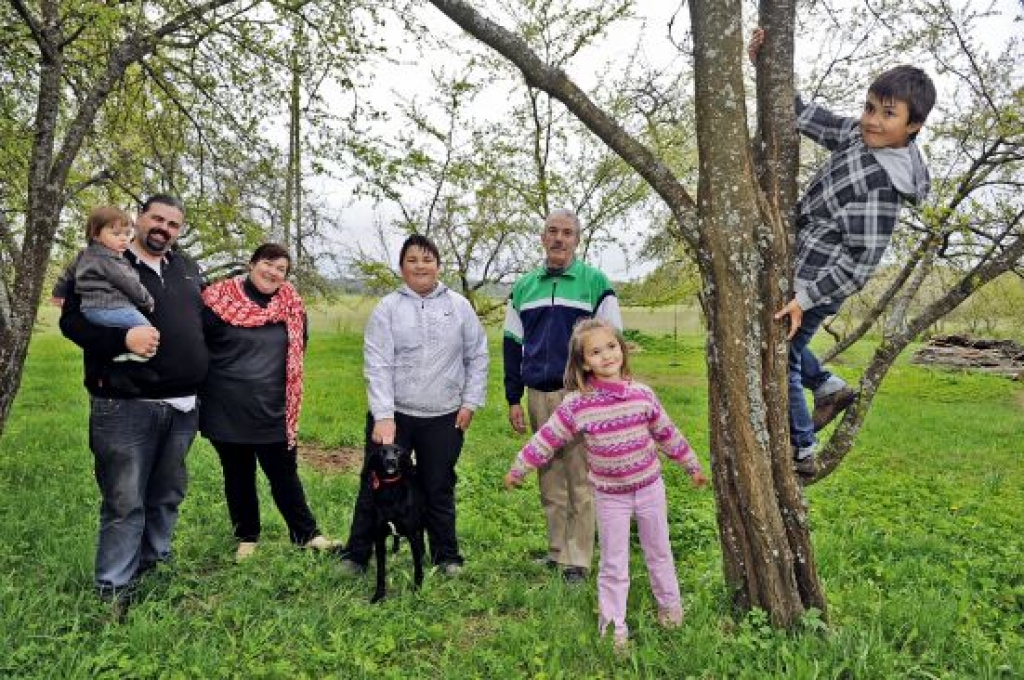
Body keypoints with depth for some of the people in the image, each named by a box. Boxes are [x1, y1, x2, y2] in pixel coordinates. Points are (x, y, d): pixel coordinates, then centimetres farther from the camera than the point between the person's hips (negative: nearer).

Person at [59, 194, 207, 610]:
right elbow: (72, 320, -8)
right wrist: (122, 338, -23)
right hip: (126, 407, -6)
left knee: (168, 496, 16)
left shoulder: (187, 268, 14)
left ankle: (154, 566, 33)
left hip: (182, 405, 6)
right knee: (125, 503, 0)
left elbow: (204, 316, 29)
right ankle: (114, 591, 13)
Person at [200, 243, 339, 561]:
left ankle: (306, 534, 21)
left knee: (284, 474, 9)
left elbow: (298, 350, 14)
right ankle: (246, 537, 30)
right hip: (227, 411, -1)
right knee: (238, 475, 13)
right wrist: (204, 388, 1)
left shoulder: (291, 304, 2)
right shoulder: (220, 299, -8)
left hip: (273, 412, 2)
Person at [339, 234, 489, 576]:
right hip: (392, 414, -1)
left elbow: (477, 356, 7)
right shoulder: (387, 307, -2)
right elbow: (377, 364, -9)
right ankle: (357, 555, 24)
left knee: (438, 489, 12)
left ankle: (447, 556, 28)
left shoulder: (459, 306, 3)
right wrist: (383, 416, -16)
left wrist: (470, 403, 2)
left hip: (444, 418, 1)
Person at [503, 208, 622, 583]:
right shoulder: (524, 286, 11)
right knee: (549, 481, 11)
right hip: (538, 395, 4)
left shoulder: (595, 282, -1)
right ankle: (557, 551, 24)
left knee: (580, 481, 0)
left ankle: (579, 559, 11)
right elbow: (512, 345, 13)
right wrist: (513, 400, 10)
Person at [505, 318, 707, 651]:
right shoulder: (577, 404, -17)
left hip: (649, 487, 2)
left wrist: (692, 465, 14)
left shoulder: (642, 394, -9)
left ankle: (669, 604, 44)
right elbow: (546, 439, -7)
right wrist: (518, 468, -1)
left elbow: (667, 433, 5)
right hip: (609, 496, -2)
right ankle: (613, 626, 25)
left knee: (659, 552, 21)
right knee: (613, 564, 9)